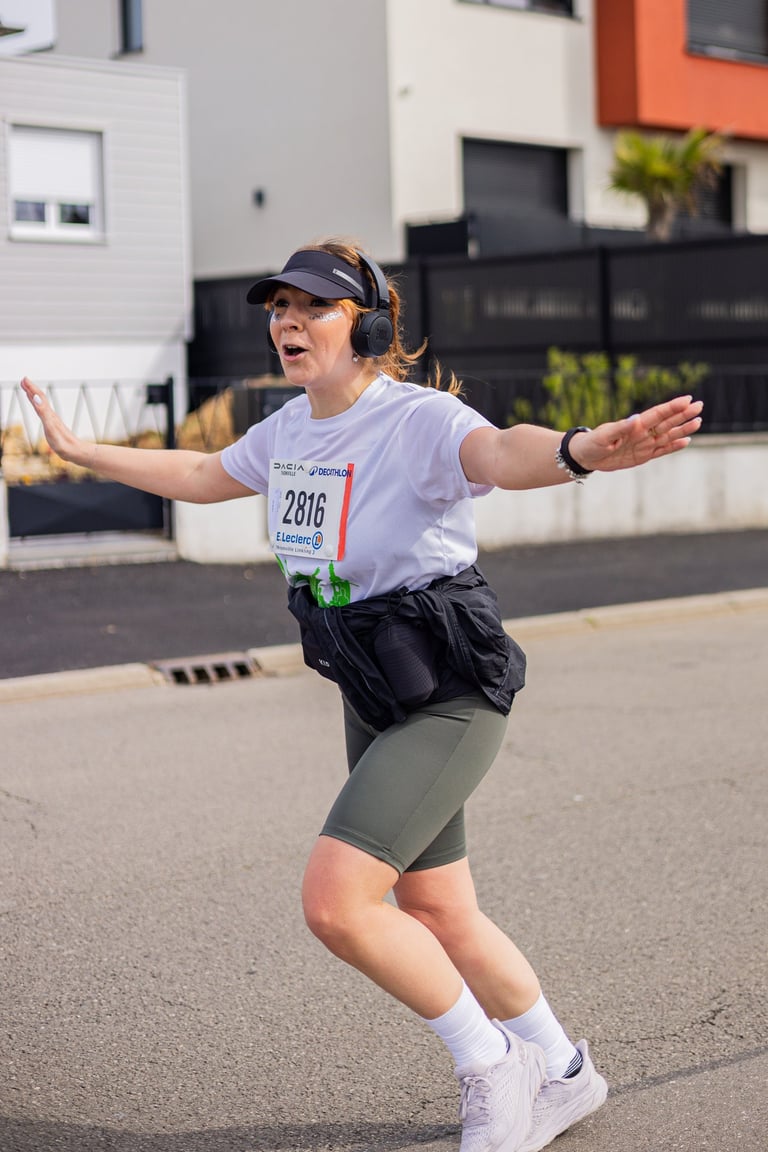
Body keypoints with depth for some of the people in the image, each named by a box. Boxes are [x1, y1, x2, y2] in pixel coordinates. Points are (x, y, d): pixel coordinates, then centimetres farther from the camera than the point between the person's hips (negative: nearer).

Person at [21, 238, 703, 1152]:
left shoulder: (418, 420, -20)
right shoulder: (290, 428, 5)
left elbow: (503, 453, -43)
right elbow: (202, 477, 25)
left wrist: (582, 451, -65)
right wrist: (80, 451, 33)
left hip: (449, 699, -8)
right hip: (374, 700, 8)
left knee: (334, 902, -17)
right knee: (438, 915, 15)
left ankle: (488, 1063, 6)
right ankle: (562, 1074, 36)